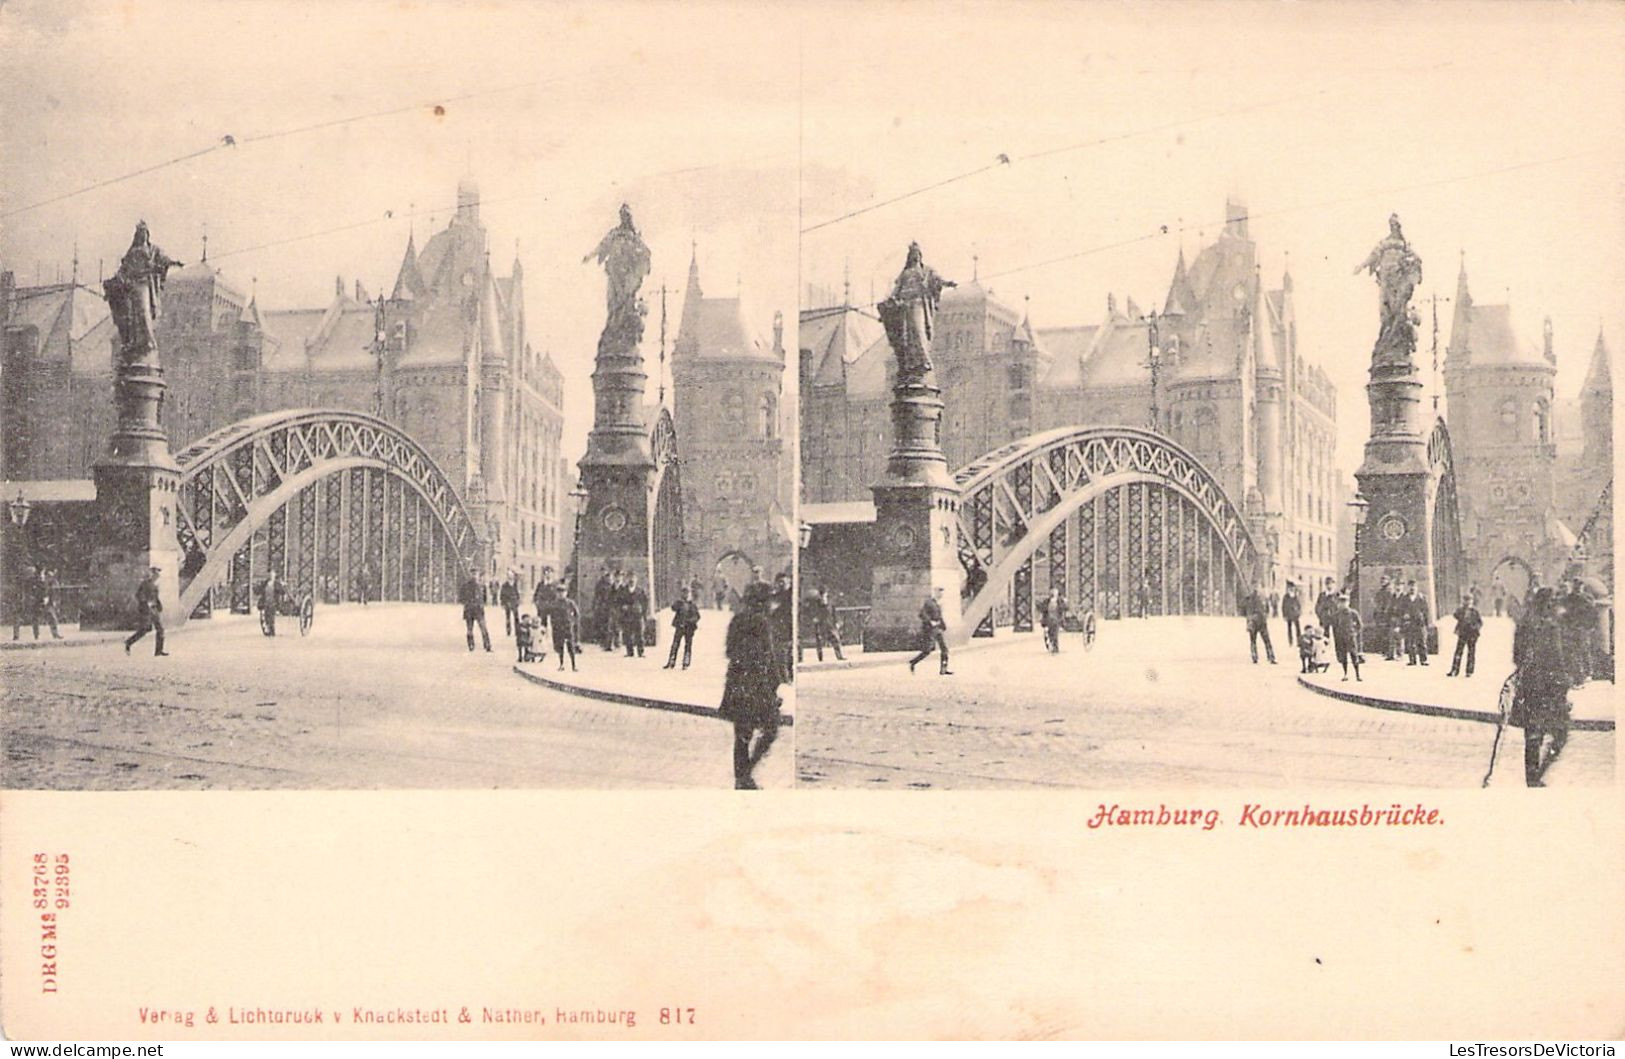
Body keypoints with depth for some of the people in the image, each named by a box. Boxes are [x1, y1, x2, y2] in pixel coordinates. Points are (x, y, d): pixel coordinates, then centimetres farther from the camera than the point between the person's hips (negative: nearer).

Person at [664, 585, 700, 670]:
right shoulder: (680, 602, 4)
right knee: (675, 645, 0)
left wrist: (693, 620, -13)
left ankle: (686, 664, 6)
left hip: (689, 628, 1)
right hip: (679, 627, -1)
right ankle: (671, 663, 3)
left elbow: (697, 616, 6)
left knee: (688, 646, 1)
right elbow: (673, 608, -15)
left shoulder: (694, 605, 7)